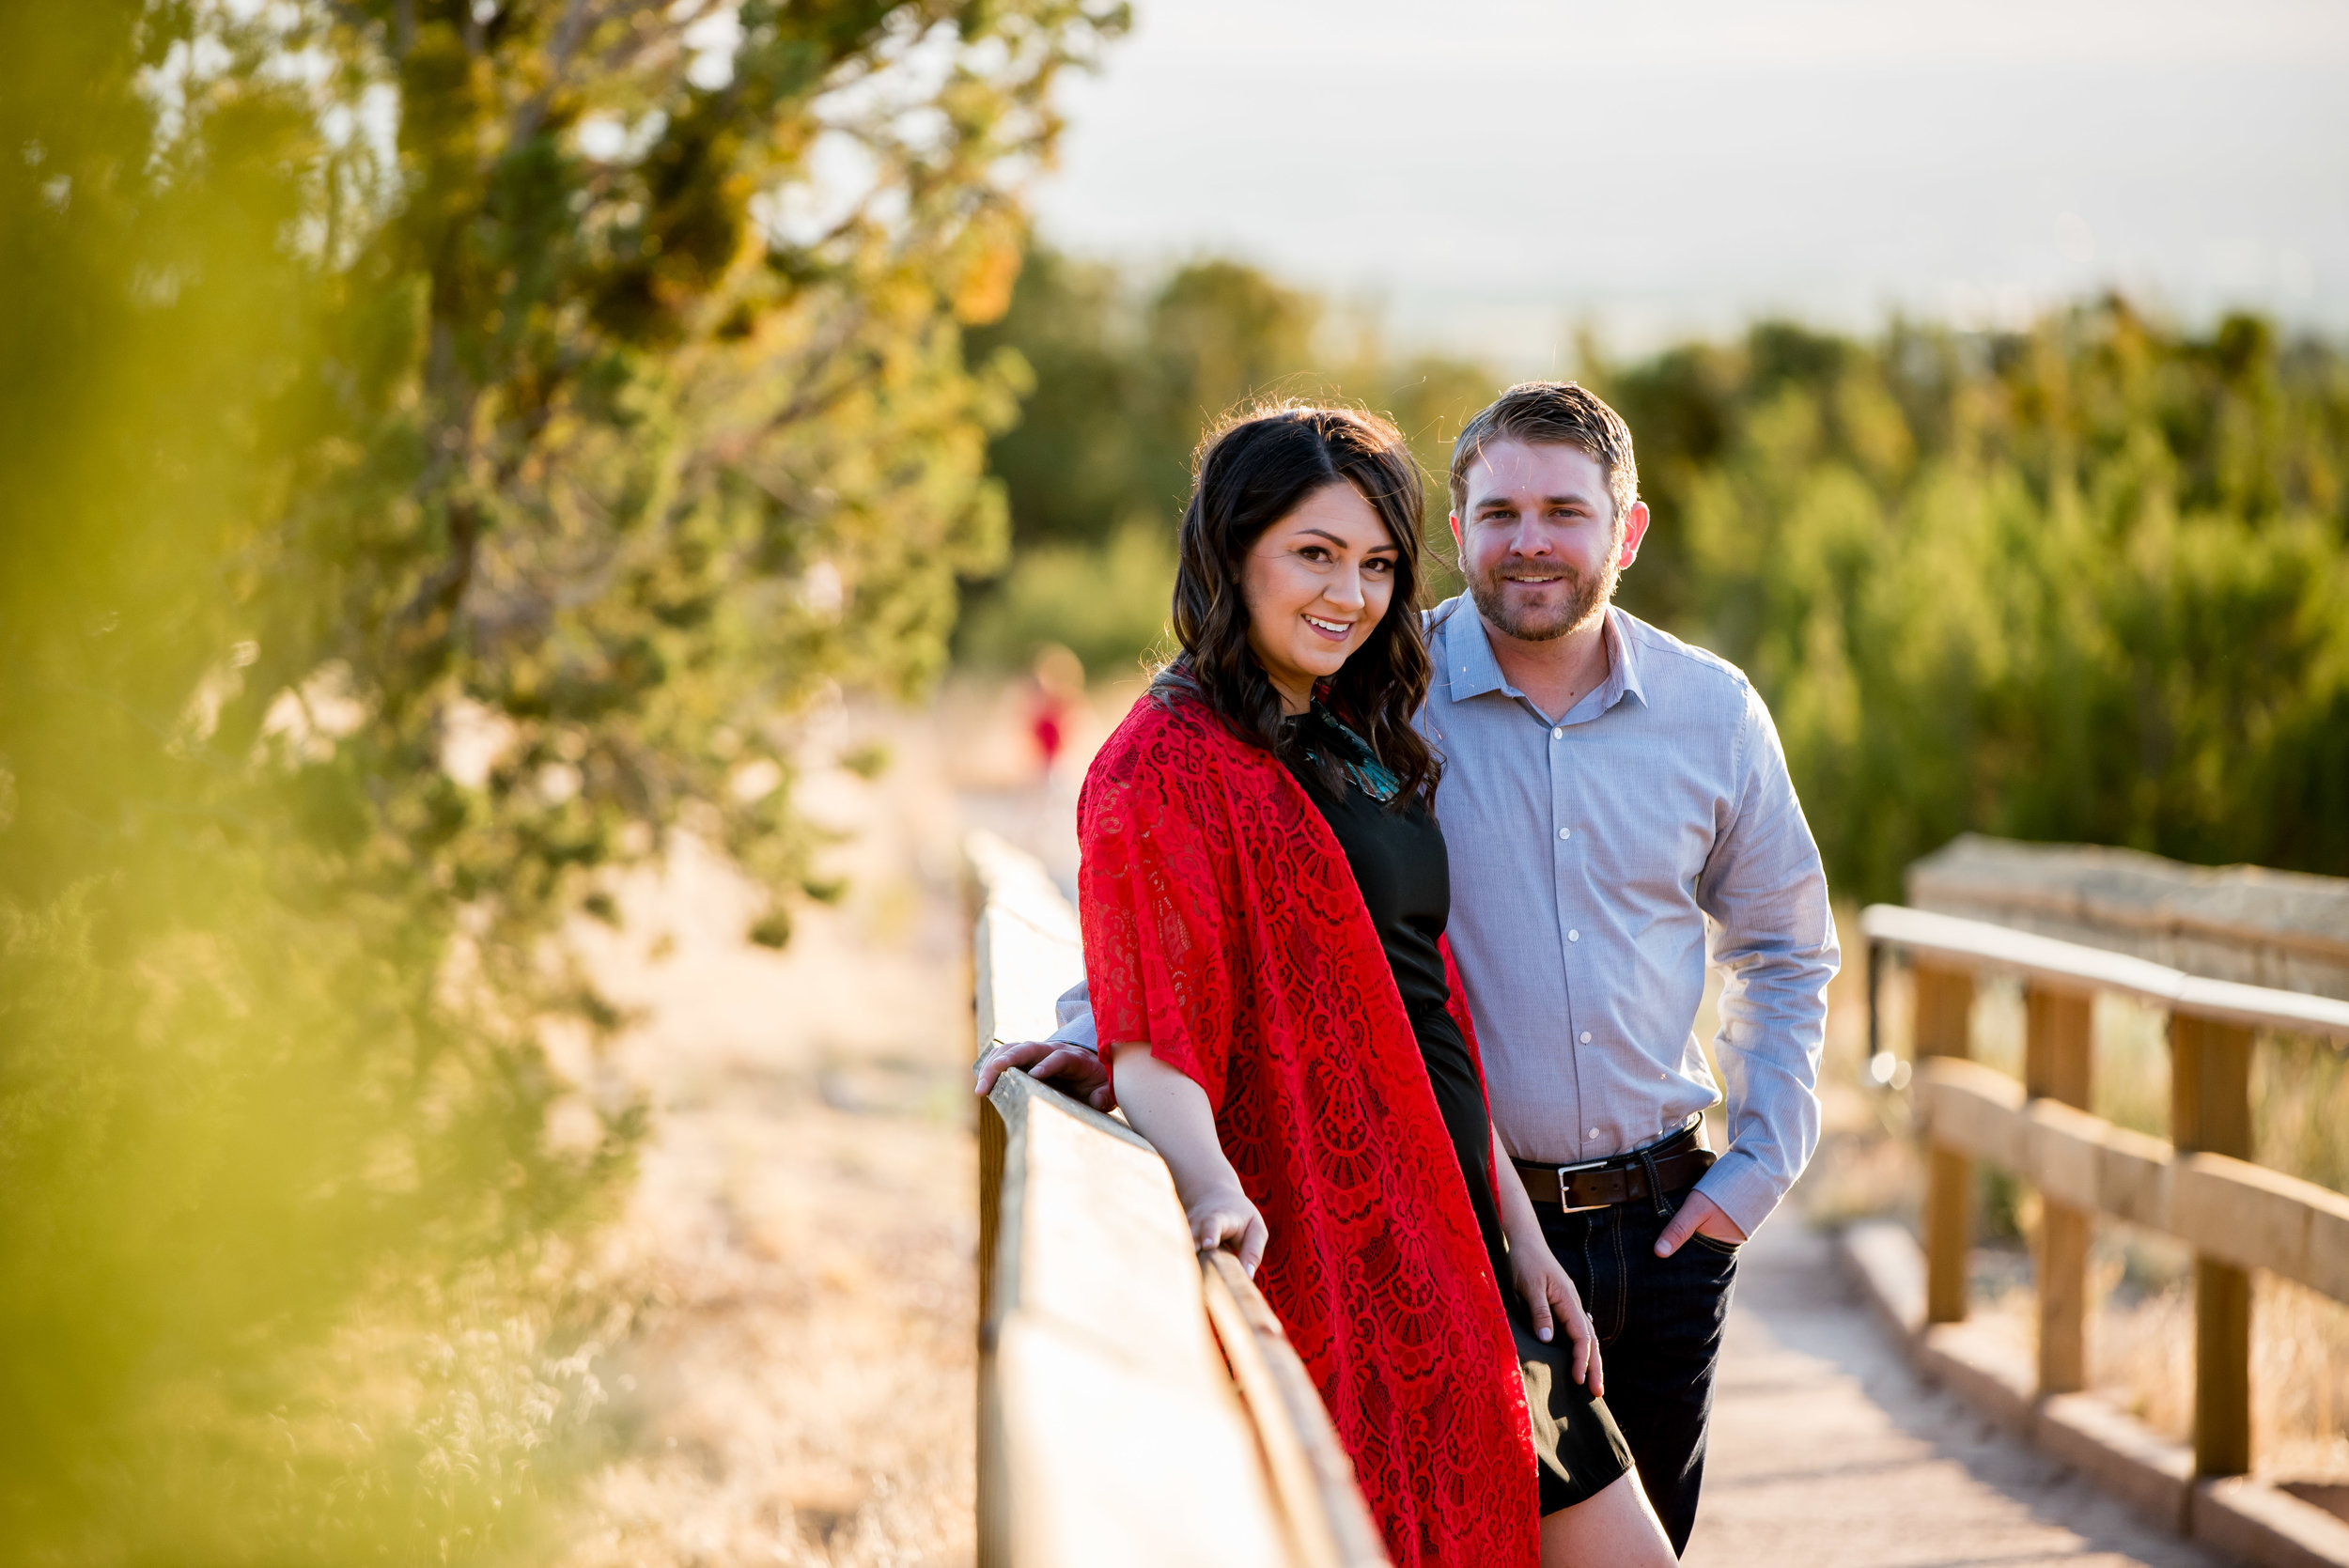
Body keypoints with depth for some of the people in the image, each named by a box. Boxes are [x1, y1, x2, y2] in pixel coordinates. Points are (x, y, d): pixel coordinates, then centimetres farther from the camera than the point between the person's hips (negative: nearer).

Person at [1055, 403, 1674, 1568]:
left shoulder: (1367, 747, 18)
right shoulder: (1171, 764, -9)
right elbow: (1152, 1050, -18)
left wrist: (1520, 1238, 16)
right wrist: (1211, 1182, -37)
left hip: (1453, 1243, 8)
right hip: (1337, 1267, -8)